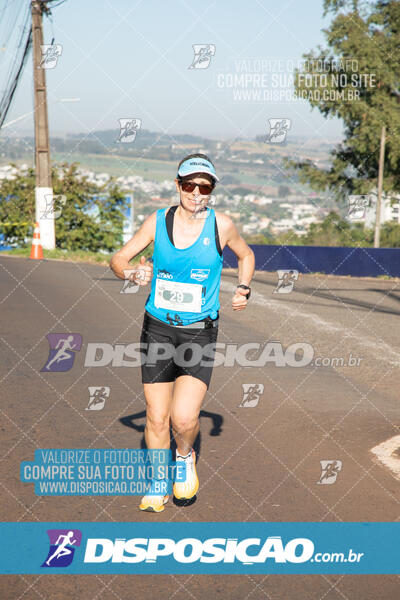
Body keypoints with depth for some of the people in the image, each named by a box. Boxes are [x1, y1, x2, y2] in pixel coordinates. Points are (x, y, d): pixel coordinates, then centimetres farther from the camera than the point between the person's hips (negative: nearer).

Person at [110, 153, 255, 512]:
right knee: (156, 418, 5)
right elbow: (118, 259, 4)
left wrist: (244, 289, 1)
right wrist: (135, 273, -17)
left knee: (184, 417, -17)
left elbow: (246, 255, 16)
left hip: (199, 333, -1)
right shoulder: (158, 222, -2)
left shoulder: (221, 224, -4)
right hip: (158, 330, 2)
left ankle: (185, 456, 18)